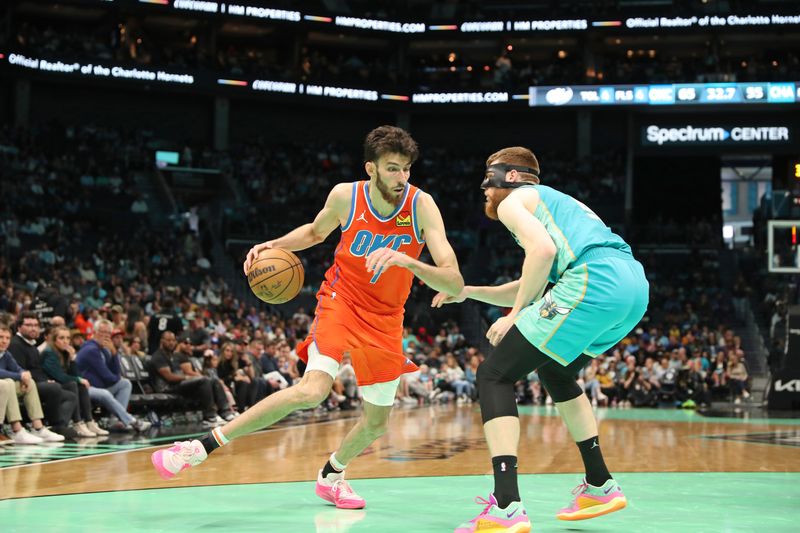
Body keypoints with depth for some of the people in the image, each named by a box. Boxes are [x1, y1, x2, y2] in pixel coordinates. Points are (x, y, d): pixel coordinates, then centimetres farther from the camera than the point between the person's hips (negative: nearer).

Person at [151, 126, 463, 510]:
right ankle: (205, 444, -19)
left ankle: (331, 475, 40)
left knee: (377, 422, 9)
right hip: (341, 301, -2)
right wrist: (274, 244, -8)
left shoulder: (421, 206, -20)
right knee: (312, 390, -27)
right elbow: (315, 232, 11)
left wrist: (406, 261, -44)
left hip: (385, 319, 2)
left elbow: (455, 284, -27)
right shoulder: (345, 196, -15)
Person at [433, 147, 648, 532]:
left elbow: (543, 249, -11)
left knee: (494, 376, -4)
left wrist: (515, 316, -5)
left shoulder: (512, 201, 11)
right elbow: (526, 289, 42)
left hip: (594, 280, -9)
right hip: (635, 284, 9)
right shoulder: (553, 202, 38)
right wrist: (467, 291, 41)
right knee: (555, 371, 32)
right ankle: (600, 485, 31)